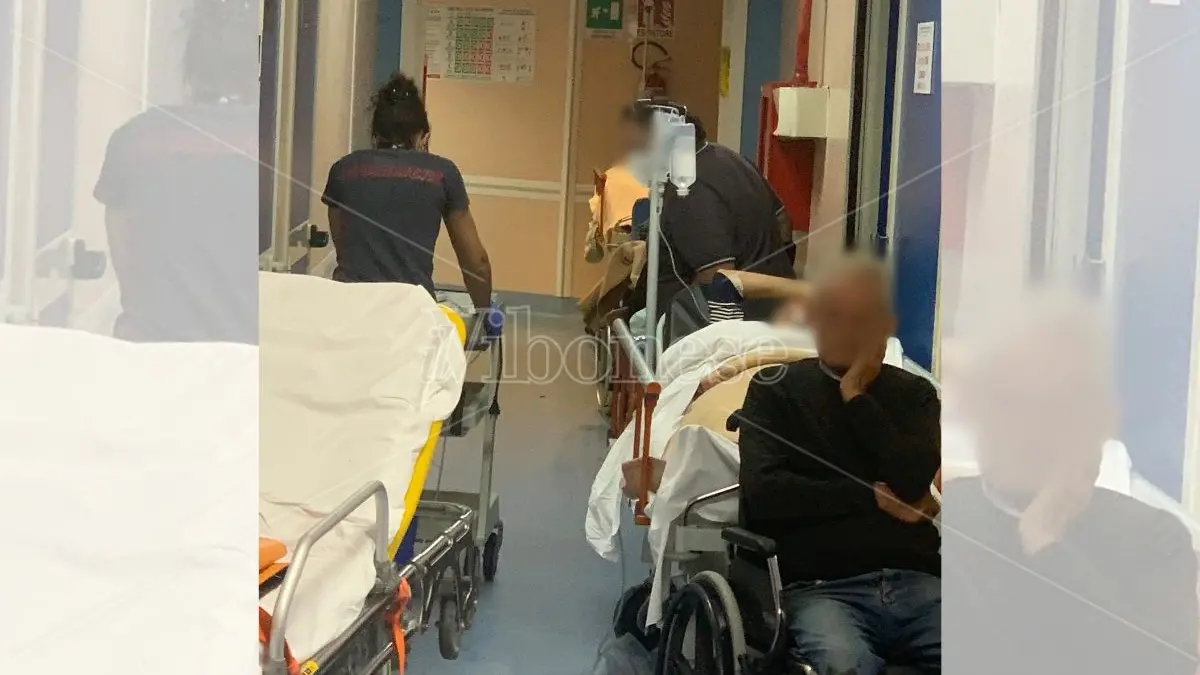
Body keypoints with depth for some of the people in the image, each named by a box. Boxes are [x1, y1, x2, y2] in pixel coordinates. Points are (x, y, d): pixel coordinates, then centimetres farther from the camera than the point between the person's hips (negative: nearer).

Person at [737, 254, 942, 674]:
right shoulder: (776, 389, 11)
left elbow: (912, 483, -1)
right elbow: (763, 493, -5)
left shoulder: (914, 394, 18)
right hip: (820, 587, -3)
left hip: (915, 583, 3)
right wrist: (870, 498, 0)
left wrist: (858, 399, 2)